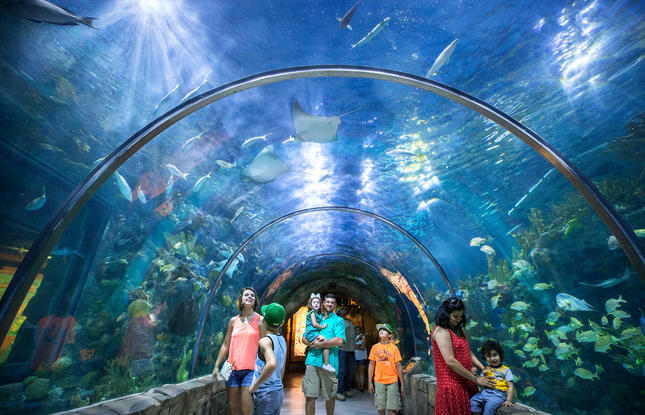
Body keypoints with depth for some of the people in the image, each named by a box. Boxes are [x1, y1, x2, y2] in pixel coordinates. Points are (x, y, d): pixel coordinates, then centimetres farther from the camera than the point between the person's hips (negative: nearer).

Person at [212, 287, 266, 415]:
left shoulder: (260, 320, -2)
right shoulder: (233, 321, 8)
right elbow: (225, 345, 13)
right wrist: (216, 366, 10)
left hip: (251, 369, -4)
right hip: (233, 368, 4)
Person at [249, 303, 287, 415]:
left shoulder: (265, 341, -19)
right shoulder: (282, 341, 6)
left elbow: (272, 364, -35)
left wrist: (255, 385, -24)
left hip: (265, 393, -7)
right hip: (279, 391, 7)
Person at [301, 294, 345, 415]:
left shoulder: (338, 320, 4)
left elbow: (339, 340, -11)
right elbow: (304, 338, 15)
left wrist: (320, 344, -12)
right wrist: (312, 343, -7)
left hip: (329, 362, -2)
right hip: (312, 360, 3)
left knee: (330, 395, 11)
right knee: (310, 395, 2)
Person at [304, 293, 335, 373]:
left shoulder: (319, 314, 21)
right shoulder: (312, 312, -5)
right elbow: (314, 324, -14)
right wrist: (322, 326, -5)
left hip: (315, 333, 9)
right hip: (312, 333, -9)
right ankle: (326, 364, -23)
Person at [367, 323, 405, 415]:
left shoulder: (394, 348, -3)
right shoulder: (375, 347, 2)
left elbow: (398, 366, -1)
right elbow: (371, 365, 6)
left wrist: (402, 384, -1)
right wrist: (370, 382, 4)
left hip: (392, 381, -2)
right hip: (379, 381, 2)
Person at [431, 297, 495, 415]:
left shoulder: (459, 329, 11)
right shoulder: (441, 331, -18)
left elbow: (467, 352, 13)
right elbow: (450, 361, -22)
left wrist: (483, 368, -1)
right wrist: (475, 379, -16)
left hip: (466, 383, 8)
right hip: (452, 384, -8)